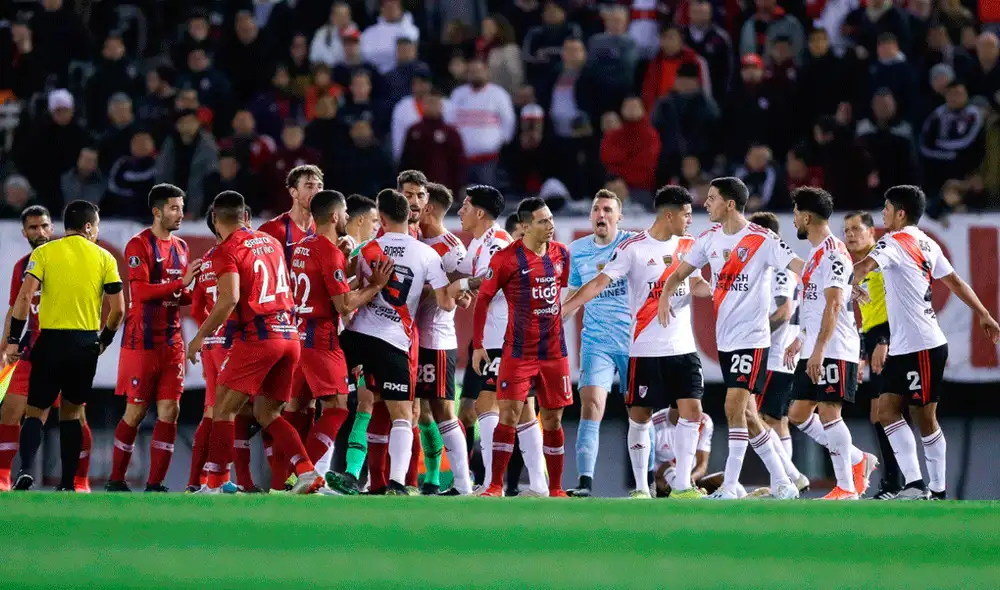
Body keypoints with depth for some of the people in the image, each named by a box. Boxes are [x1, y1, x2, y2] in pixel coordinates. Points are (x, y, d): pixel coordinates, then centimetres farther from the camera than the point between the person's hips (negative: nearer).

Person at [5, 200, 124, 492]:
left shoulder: (44, 253, 0)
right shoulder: (104, 258, 4)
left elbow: (25, 297, -10)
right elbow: (118, 308, 1)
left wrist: (13, 340, -5)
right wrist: (104, 340, 18)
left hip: (51, 341, -1)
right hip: (86, 344, 1)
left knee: (35, 412, 5)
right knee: (71, 413, 15)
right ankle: (67, 483, 9)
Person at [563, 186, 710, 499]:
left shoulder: (688, 244, 9)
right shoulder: (633, 248, -7)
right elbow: (600, 283, -10)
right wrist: (562, 309, -19)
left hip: (683, 347, 4)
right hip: (646, 349, -4)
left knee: (691, 411, -3)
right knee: (640, 416, 0)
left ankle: (682, 484, 5)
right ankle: (641, 487, 8)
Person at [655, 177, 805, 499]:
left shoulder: (762, 240, -12)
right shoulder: (710, 238, 8)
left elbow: (802, 268, -16)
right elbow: (680, 273, 15)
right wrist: (665, 297, -5)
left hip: (751, 337, -8)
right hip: (725, 339, 8)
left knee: (734, 408, -14)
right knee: (744, 413, 10)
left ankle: (729, 489, -13)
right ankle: (781, 483, 20)